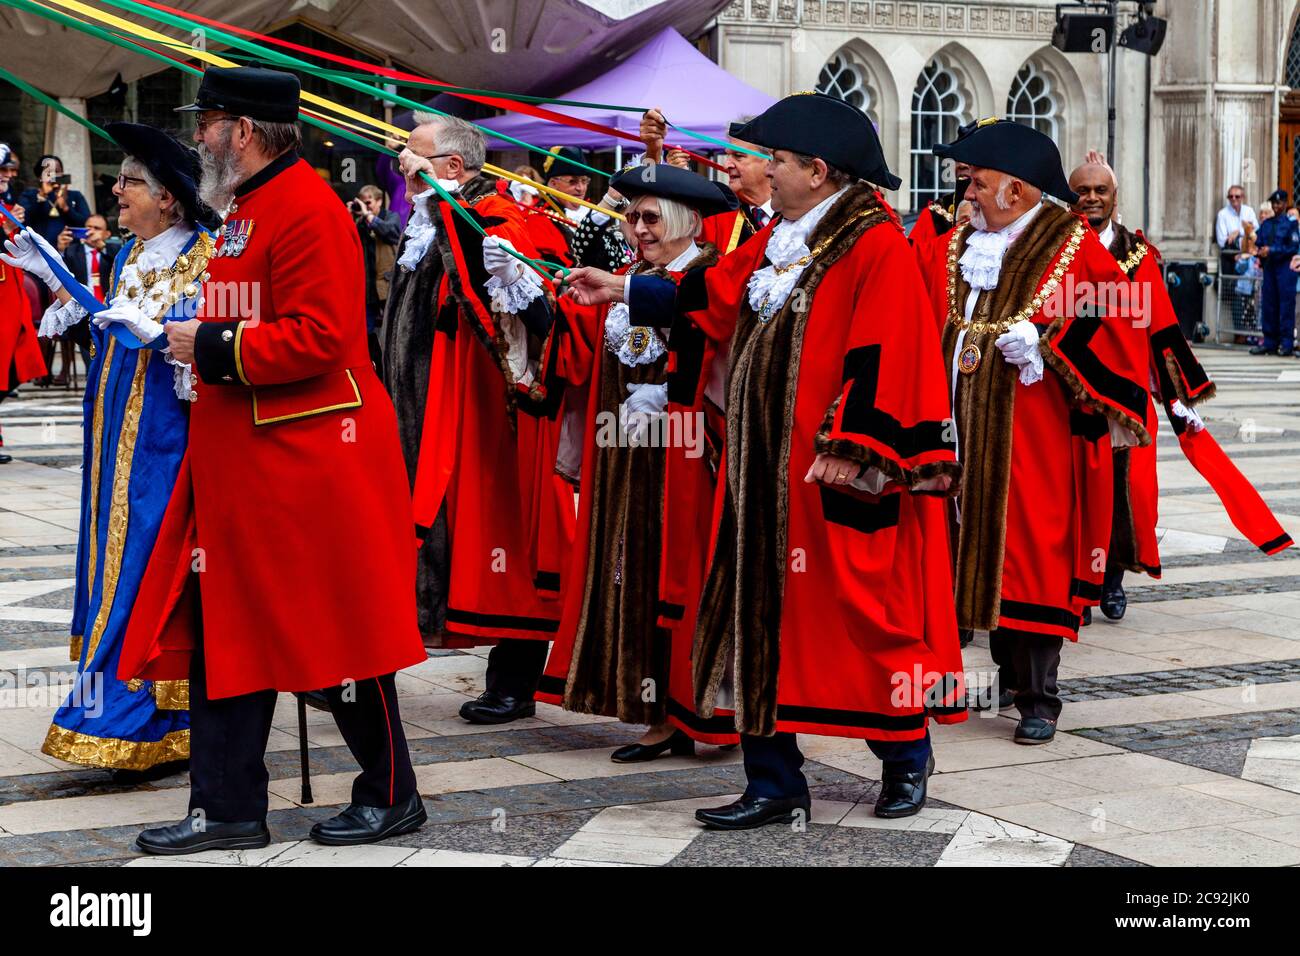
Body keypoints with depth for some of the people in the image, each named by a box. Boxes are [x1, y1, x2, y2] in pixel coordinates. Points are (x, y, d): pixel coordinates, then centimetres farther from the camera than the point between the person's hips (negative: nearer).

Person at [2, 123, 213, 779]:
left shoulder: (205, 259, -9)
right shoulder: (126, 256, 14)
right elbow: (104, 330, 18)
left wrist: (154, 333, -24)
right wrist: (55, 280, 12)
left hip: (168, 437, -8)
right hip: (120, 430, 8)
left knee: (151, 561, -8)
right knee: (118, 558, 9)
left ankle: (155, 731, -3)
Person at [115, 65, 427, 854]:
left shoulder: (308, 210, -16)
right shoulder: (248, 210, 15)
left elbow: (315, 340, -23)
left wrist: (211, 346, -17)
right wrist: (203, 338, 6)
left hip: (309, 459, -10)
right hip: (241, 459, 10)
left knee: (337, 626, 2)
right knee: (222, 626, 9)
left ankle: (391, 795, 17)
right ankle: (229, 810, 15)